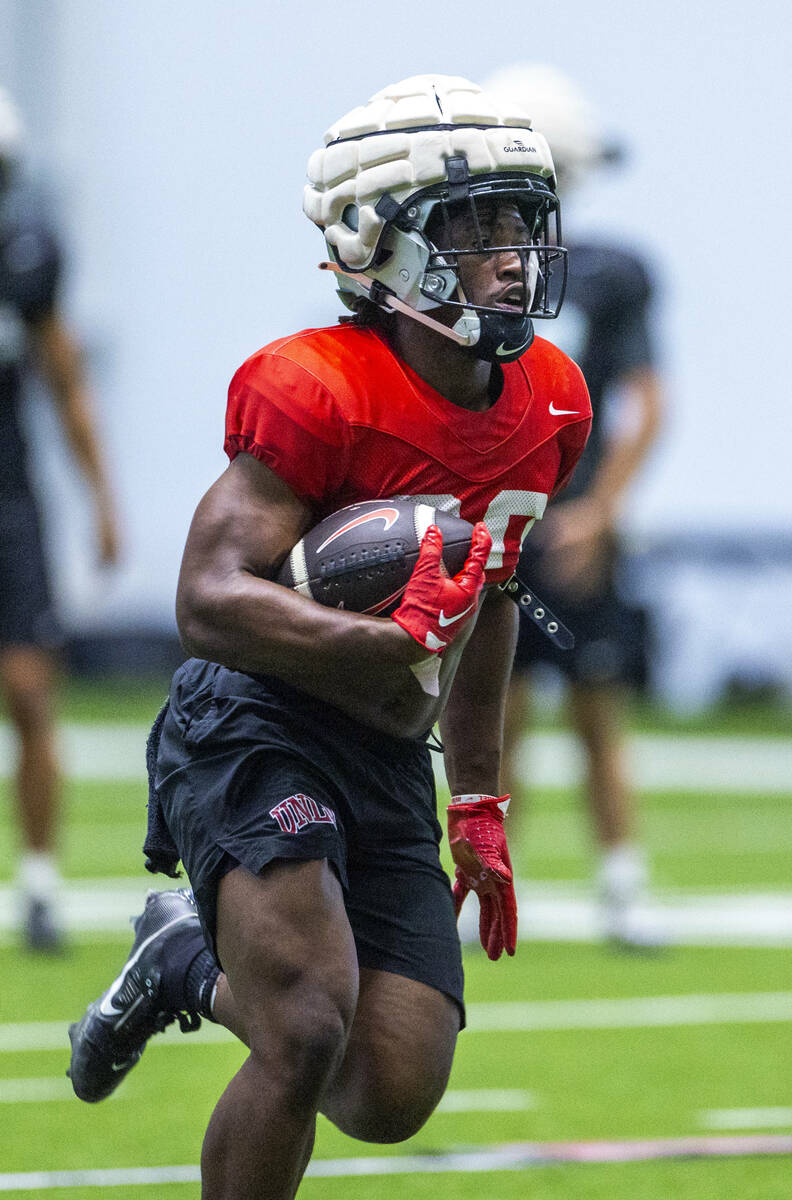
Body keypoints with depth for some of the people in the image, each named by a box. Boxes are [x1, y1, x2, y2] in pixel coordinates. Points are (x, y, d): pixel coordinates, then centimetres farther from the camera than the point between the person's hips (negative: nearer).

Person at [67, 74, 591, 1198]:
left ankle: (194, 965, 30)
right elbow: (210, 604, -24)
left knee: (393, 1096, 2)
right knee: (308, 1038, -23)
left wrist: (479, 802, 23)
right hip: (255, 730, -7)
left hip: (390, 766, 7)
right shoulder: (317, 394, -18)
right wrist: (398, 643, -34)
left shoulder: (547, 403, 5)